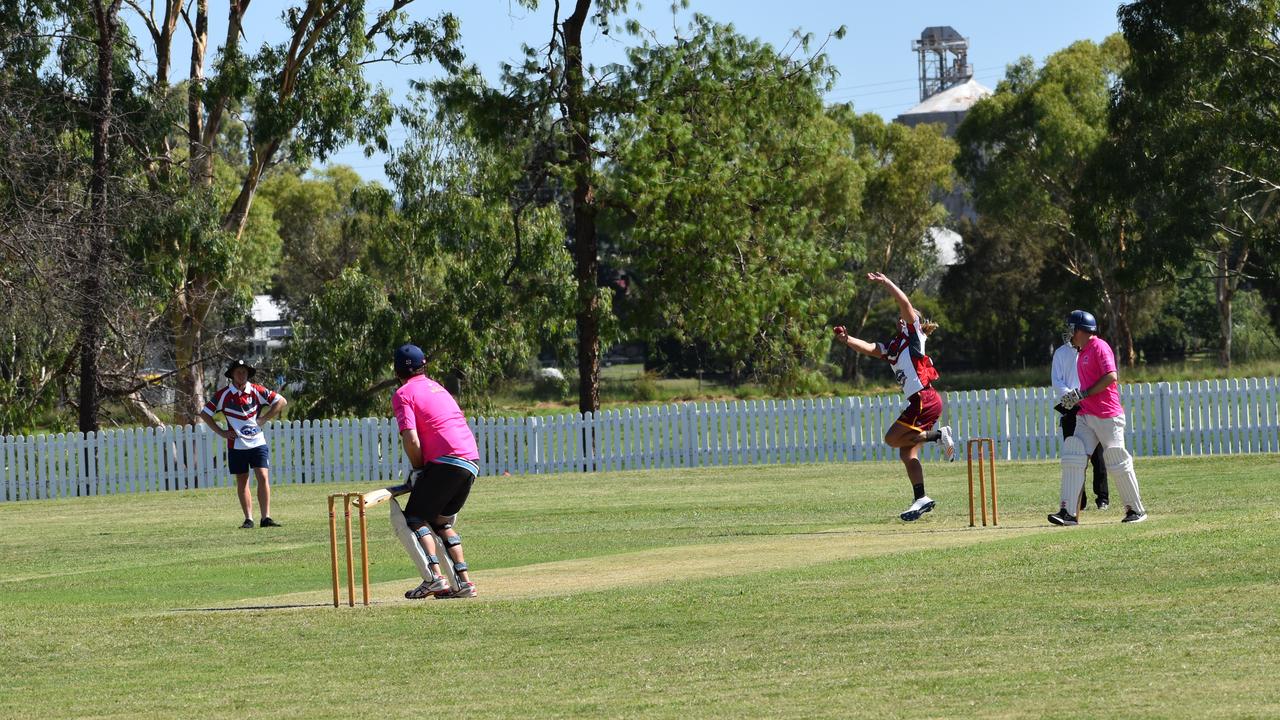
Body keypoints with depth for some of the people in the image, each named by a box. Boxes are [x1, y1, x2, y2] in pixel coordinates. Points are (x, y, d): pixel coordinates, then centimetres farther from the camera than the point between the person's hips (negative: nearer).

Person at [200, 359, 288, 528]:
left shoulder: (257, 391, -1)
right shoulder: (223, 395, -2)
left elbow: (281, 401, 5)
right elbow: (204, 414, 5)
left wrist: (263, 418, -2)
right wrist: (221, 432, -1)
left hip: (257, 442, 0)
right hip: (236, 445, 0)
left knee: (263, 477, -10)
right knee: (242, 481, 4)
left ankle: (266, 518, -11)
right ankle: (248, 519, 10)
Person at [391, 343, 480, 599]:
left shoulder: (403, 394, 1)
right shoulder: (438, 387, 26)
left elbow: (411, 439, -12)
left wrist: (418, 470, 3)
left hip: (446, 462, -8)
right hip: (472, 461, 8)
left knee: (414, 519, -2)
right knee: (441, 523, 20)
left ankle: (434, 576, -21)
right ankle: (464, 581, 10)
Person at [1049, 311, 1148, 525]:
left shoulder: (1099, 347, -9)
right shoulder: (1082, 353, 19)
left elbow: (1111, 377, -20)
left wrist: (1083, 394, -19)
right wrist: (1074, 399, 11)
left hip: (1107, 416, -9)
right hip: (1085, 416, 9)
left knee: (1118, 464, -2)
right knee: (1073, 459, -6)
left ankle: (1136, 510, 11)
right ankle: (1068, 512, -11)